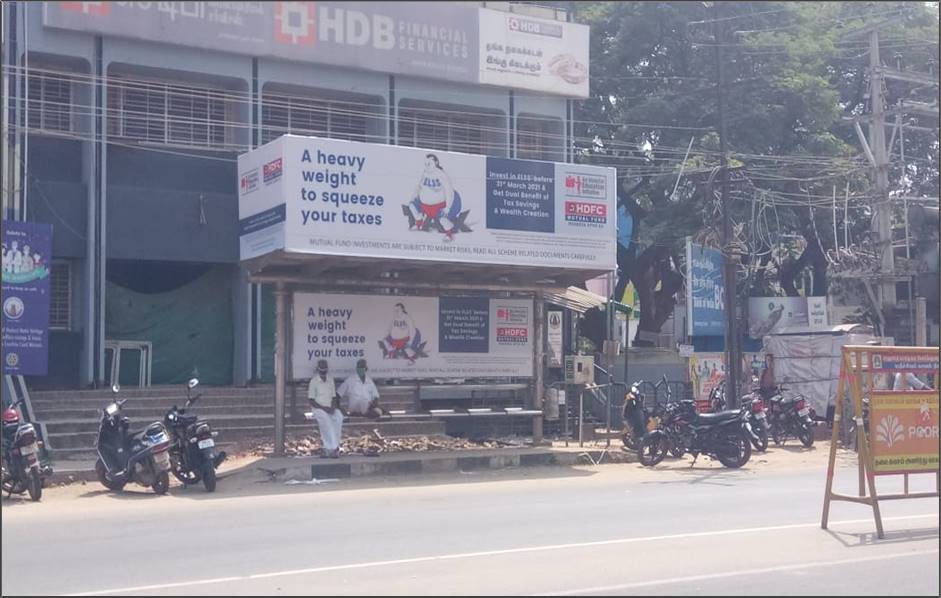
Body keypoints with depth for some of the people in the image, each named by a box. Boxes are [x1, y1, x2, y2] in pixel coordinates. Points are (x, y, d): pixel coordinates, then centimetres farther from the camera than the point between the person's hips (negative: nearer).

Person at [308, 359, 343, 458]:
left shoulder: (331, 379, 15)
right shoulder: (314, 381, 1)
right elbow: (312, 401, -3)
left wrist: (333, 407, -6)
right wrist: (324, 408, -15)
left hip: (330, 408, 4)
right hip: (318, 408, -4)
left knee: (339, 418, -29)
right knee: (326, 420, -36)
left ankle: (328, 448, -30)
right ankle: (334, 448, -37)